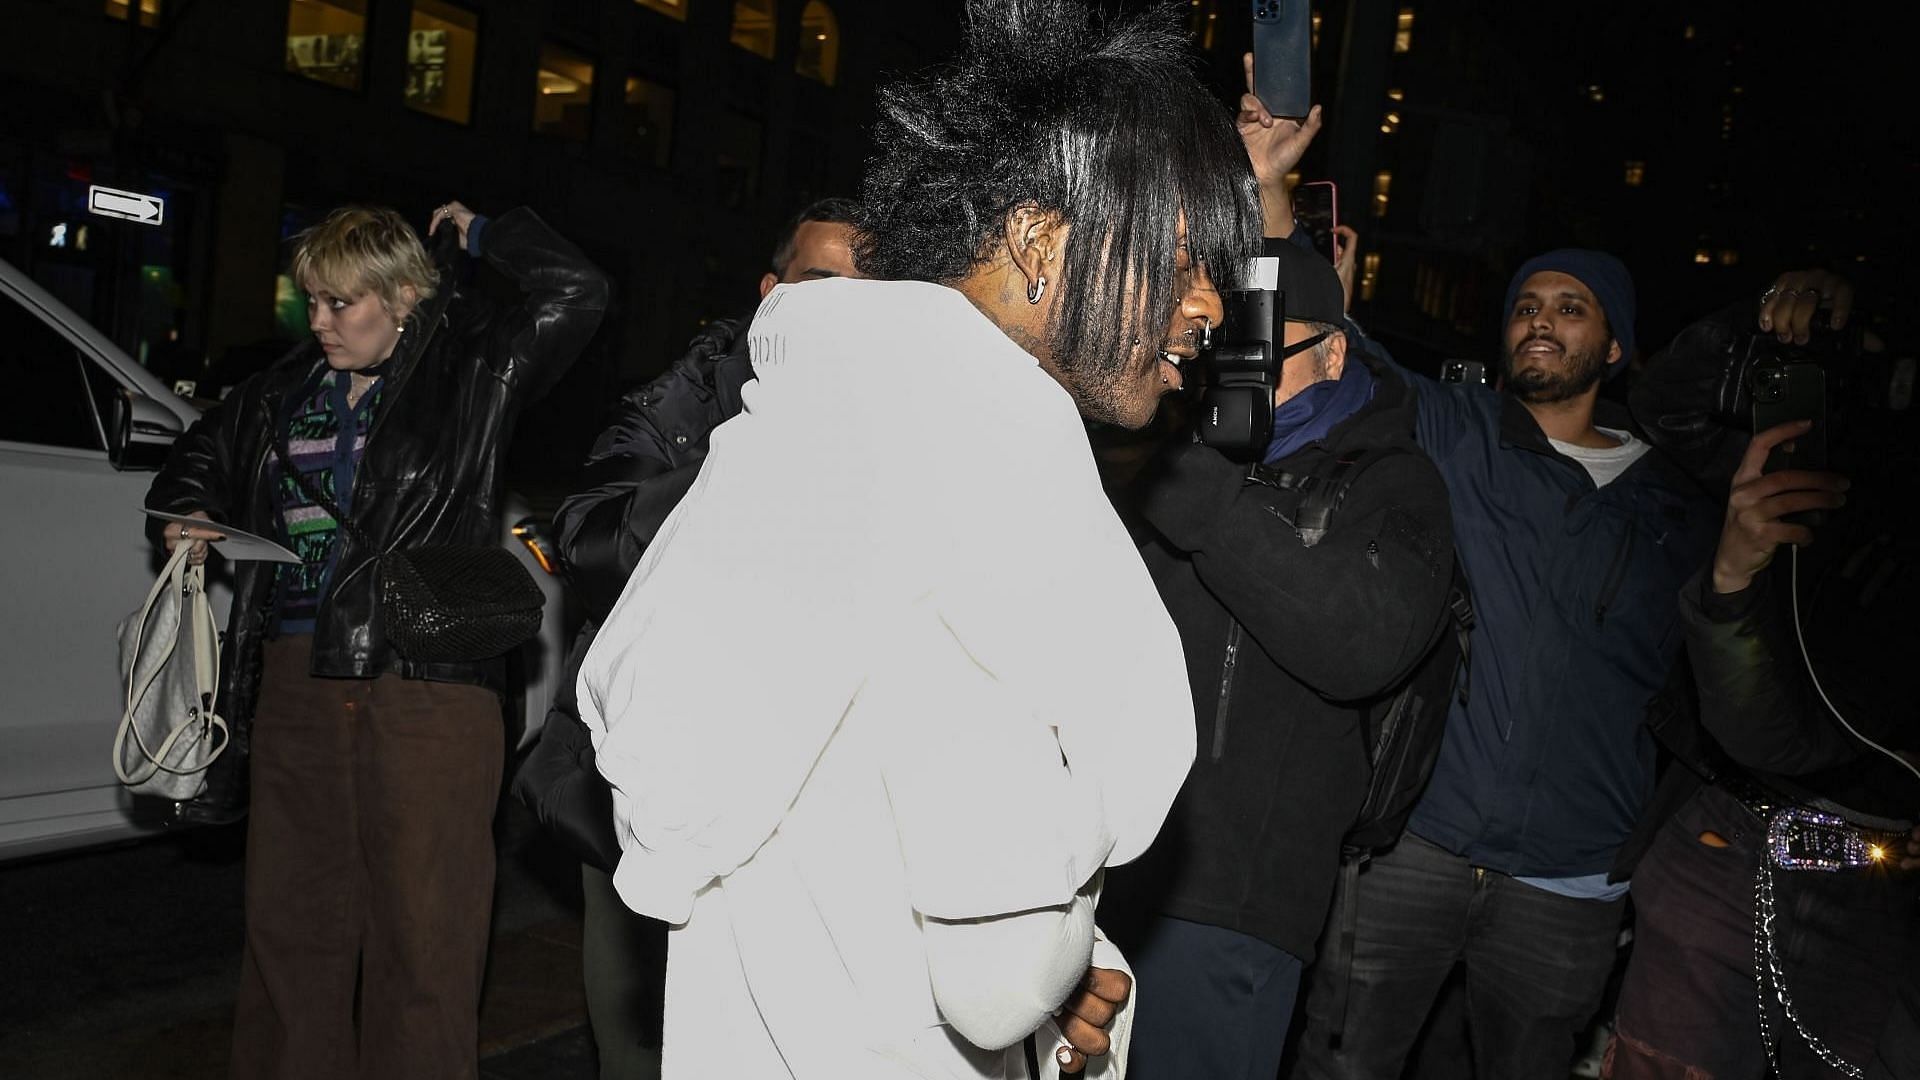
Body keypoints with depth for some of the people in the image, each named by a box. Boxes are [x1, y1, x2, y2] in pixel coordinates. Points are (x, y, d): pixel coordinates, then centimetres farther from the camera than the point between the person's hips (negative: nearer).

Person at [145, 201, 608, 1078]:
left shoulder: (471, 366, 1)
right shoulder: (288, 389, 16)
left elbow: (574, 291, -12)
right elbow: (205, 451, 34)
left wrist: (483, 236, 1)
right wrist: (186, 513, 14)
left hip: (428, 684, -5)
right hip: (294, 680, 6)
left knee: (424, 925, 0)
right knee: (290, 917, 15)